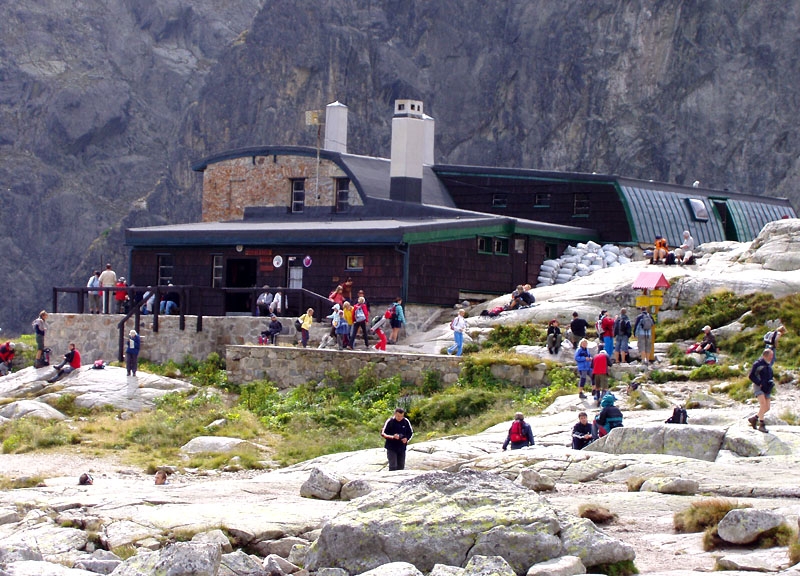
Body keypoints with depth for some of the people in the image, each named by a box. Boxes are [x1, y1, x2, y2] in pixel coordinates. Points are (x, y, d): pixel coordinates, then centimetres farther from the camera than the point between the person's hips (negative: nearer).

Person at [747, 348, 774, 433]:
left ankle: (753, 418, 24)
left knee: (767, 408, 3)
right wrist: (759, 383, -17)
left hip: (766, 388, 8)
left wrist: (771, 382, 7)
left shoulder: (769, 365, 14)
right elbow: (751, 376, -9)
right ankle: (761, 425, -22)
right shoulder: (758, 364, -8)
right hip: (758, 387, -8)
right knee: (763, 404, -24)